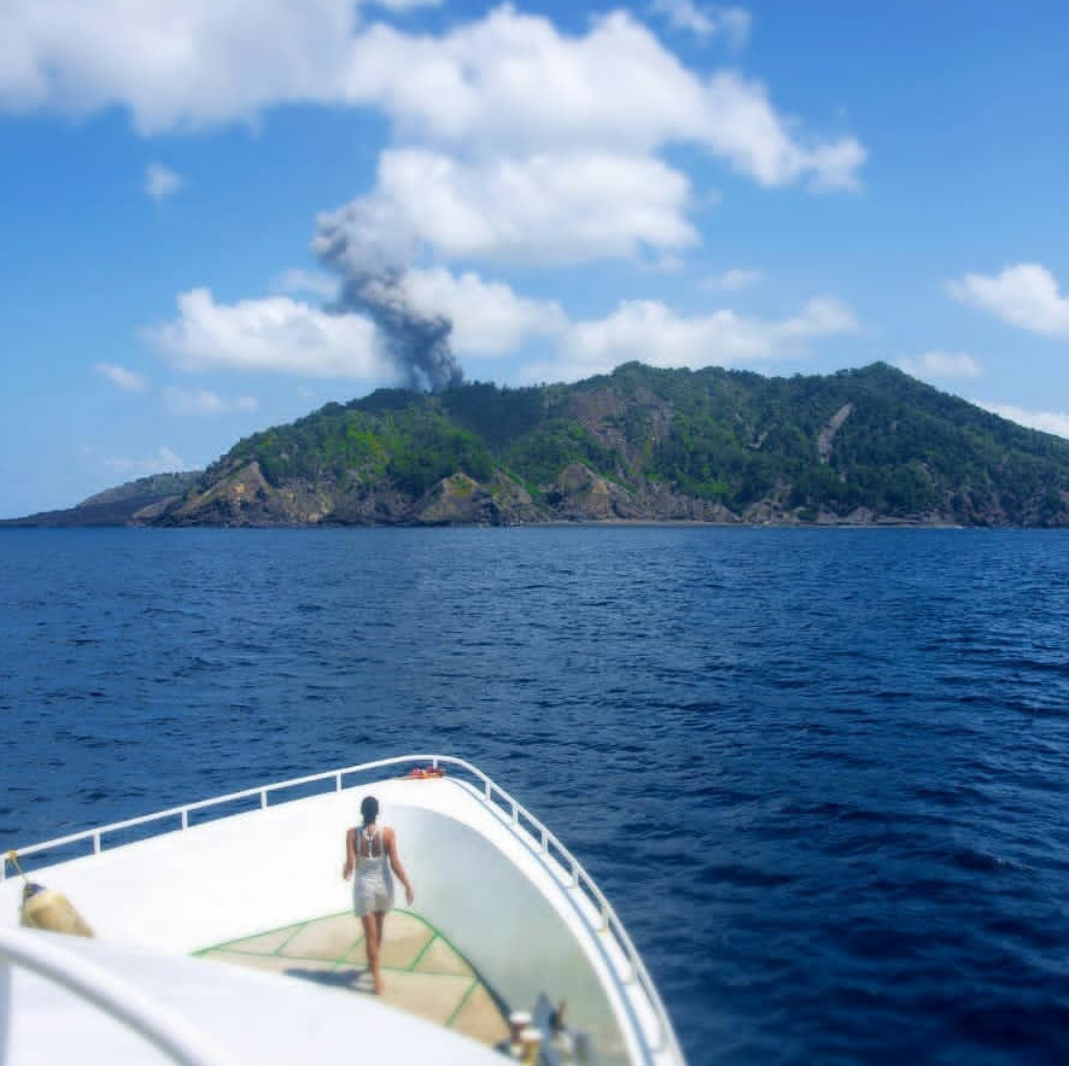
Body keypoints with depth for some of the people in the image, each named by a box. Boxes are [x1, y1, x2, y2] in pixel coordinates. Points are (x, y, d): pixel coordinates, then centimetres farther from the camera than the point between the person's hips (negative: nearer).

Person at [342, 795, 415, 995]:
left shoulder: (352, 834, -16)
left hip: (364, 886, -2)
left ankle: (377, 978, 9)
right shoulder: (388, 833, -15)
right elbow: (395, 864, -14)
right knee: (378, 928, 26)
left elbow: (350, 864, -15)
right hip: (384, 885, 2)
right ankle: (372, 963, 47)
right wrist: (408, 886, -4)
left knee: (370, 933, 9)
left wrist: (345, 873, 9)